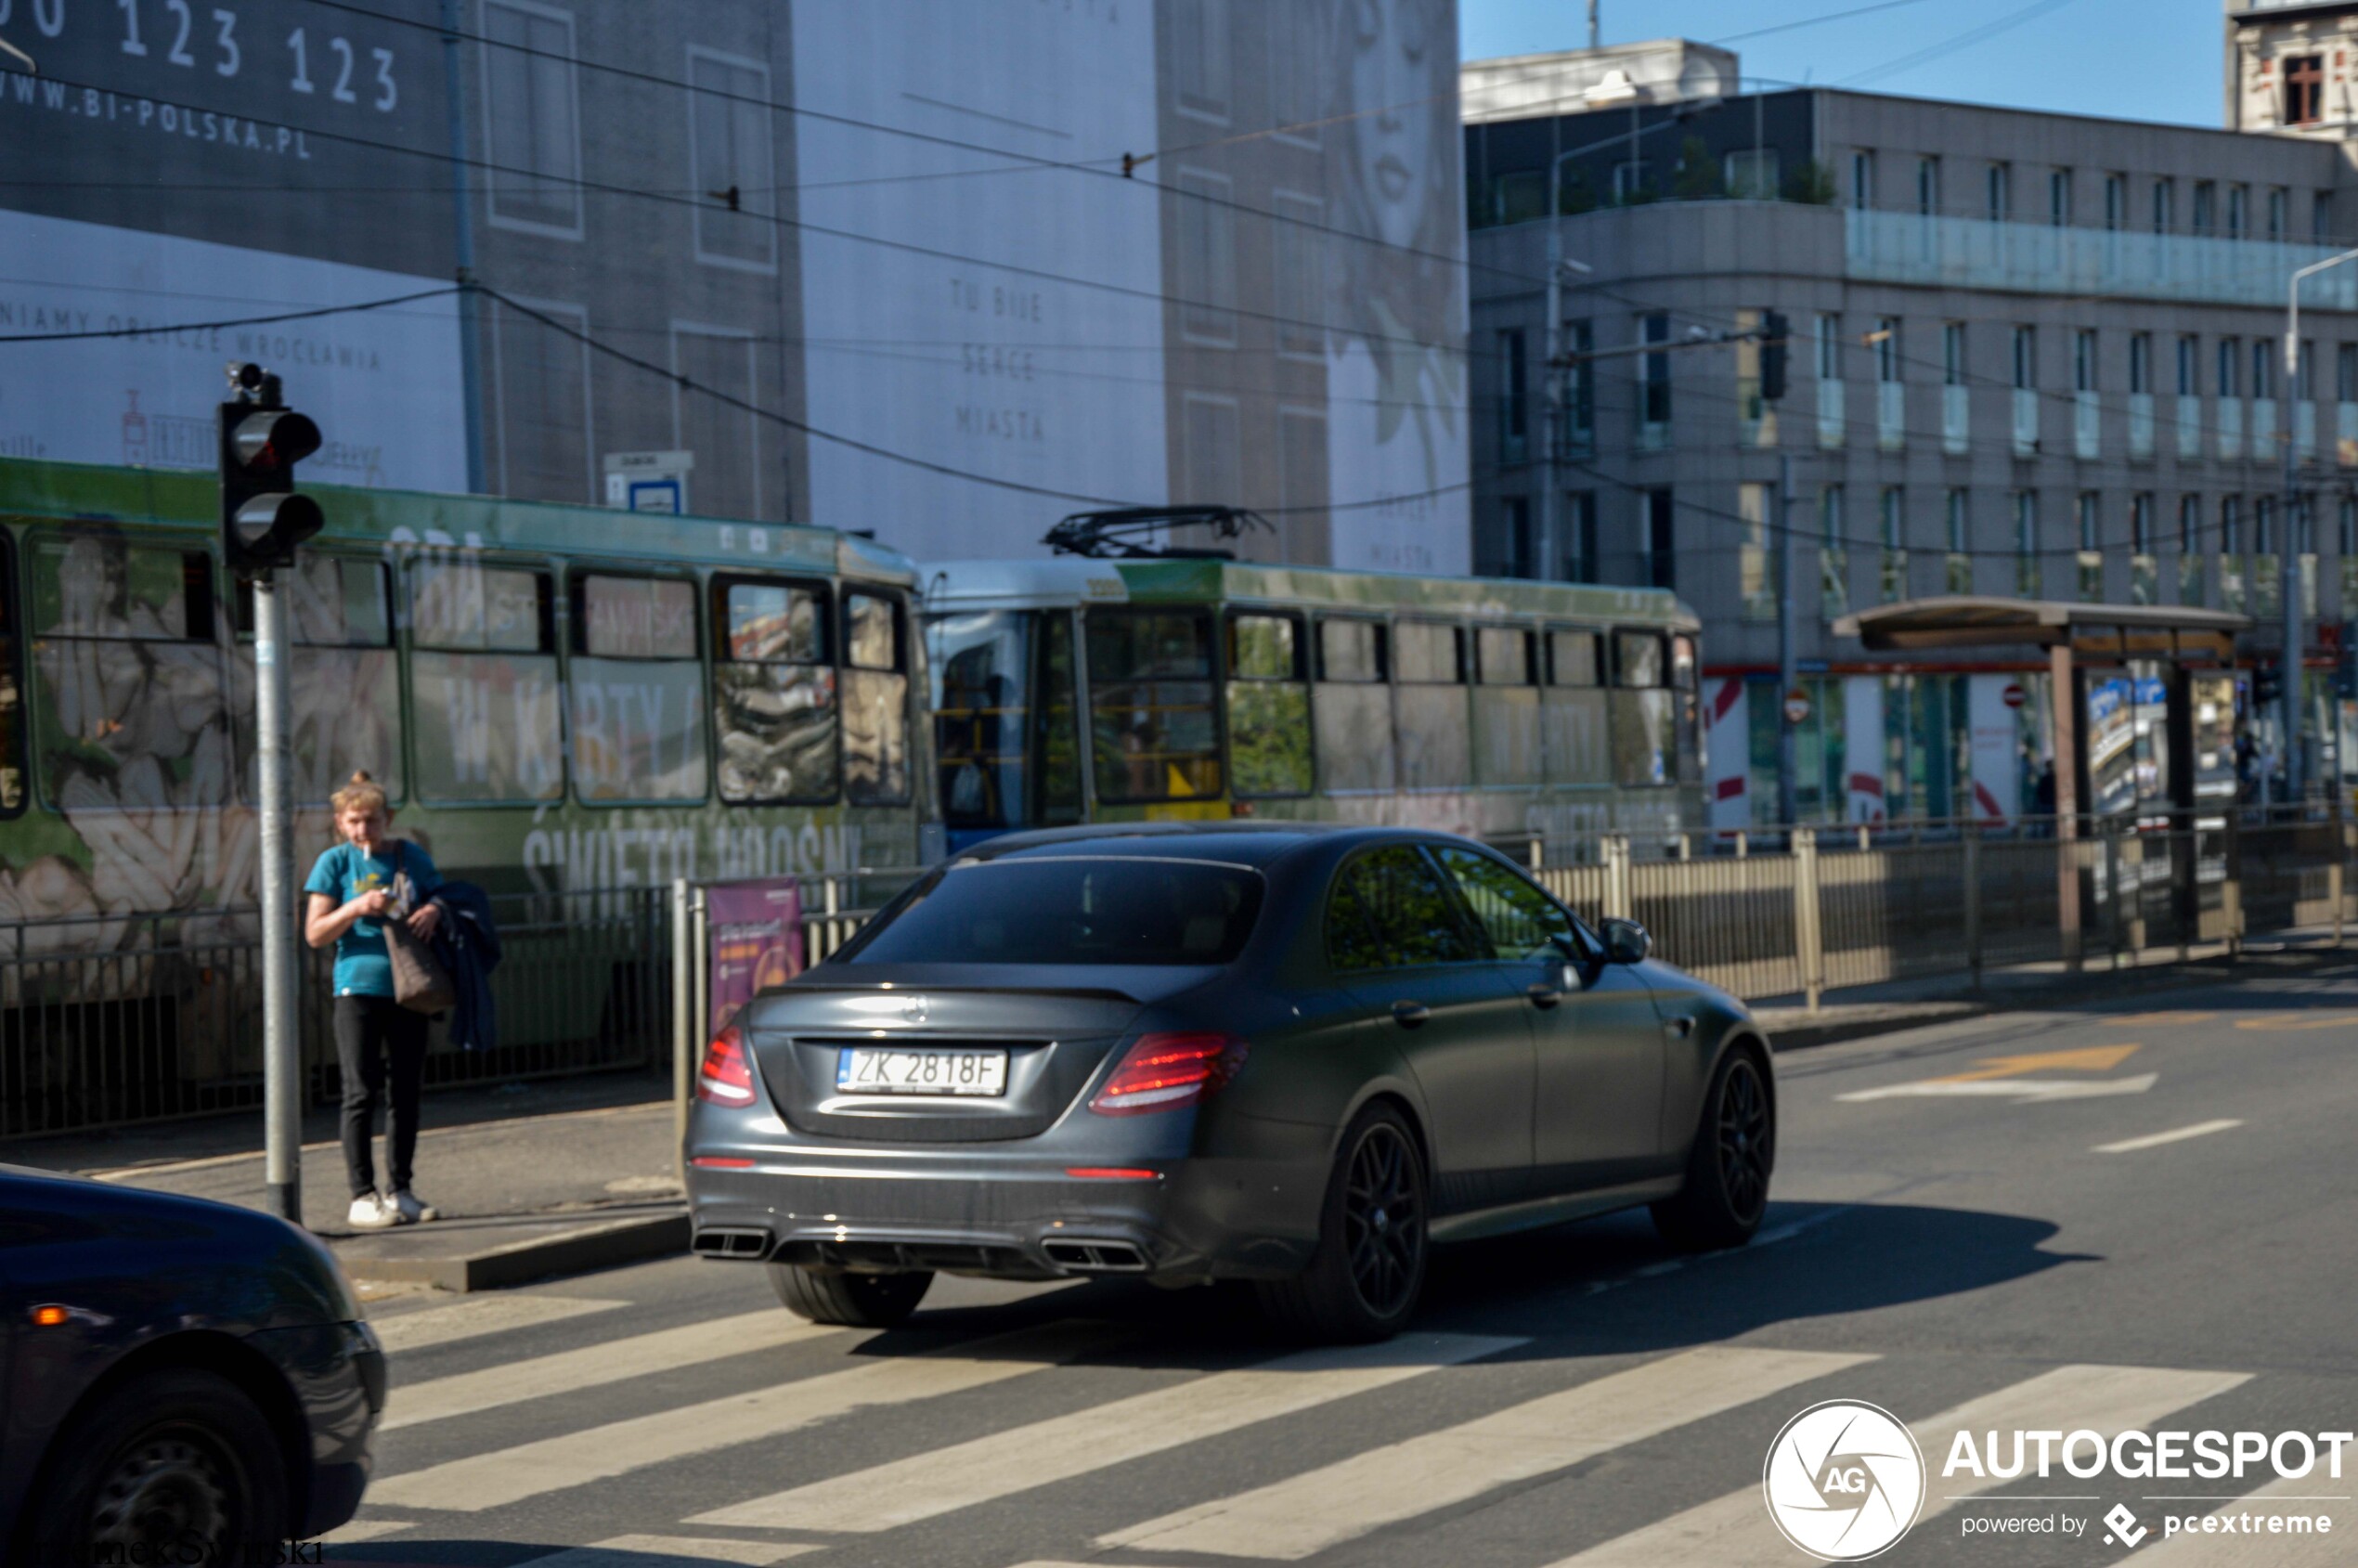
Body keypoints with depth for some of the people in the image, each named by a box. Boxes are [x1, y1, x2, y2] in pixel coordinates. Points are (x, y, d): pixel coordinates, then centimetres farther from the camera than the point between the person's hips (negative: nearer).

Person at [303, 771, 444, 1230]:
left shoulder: (411, 857, 8)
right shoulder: (335, 862, 1)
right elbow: (315, 933, -3)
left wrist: (434, 911, -8)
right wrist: (357, 907, -19)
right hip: (358, 988, -3)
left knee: (405, 1094, 7)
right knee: (361, 1094, -5)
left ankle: (399, 1191, 16)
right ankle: (362, 1195, -2)